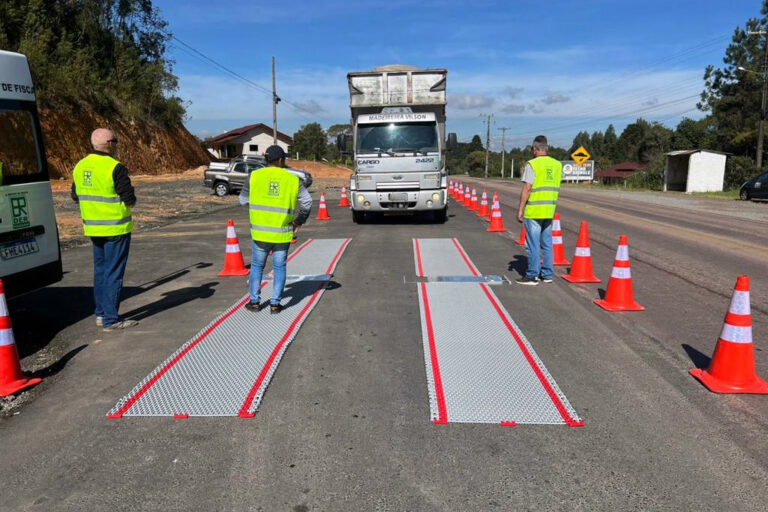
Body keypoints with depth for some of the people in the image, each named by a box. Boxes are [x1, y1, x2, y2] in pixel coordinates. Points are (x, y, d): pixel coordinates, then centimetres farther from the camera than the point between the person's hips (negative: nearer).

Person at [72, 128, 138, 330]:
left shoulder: (80, 166, 7)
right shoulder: (115, 168, -17)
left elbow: (76, 196, 15)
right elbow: (129, 199, -18)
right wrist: (123, 195, 3)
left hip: (93, 227, 8)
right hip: (115, 227, -7)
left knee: (100, 270, 17)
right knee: (114, 273, -2)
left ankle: (101, 313, 25)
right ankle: (111, 319, 2)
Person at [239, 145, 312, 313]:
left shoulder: (254, 176, -2)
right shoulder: (292, 180, -1)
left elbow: (243, 200, 6)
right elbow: (307, 202, -2)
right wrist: (299, 221, 10)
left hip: (260, 231, 0)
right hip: (282, 233, 0)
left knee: (257, 266, 16)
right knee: (279, 268, 12)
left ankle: (254, 302, 19)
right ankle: (275, 304, 13)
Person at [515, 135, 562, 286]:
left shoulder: (532, 165, -11)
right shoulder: (557, 164, 9)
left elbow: (526, 189, -14)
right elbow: (556, 187, 13)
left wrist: (520, 210, -11)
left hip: (533, 211, -6)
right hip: (549, 210, 6)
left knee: (533, 244, -1)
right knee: (547, 242, 14)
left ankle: (532, 276, 4)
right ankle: (547, 274, 21)